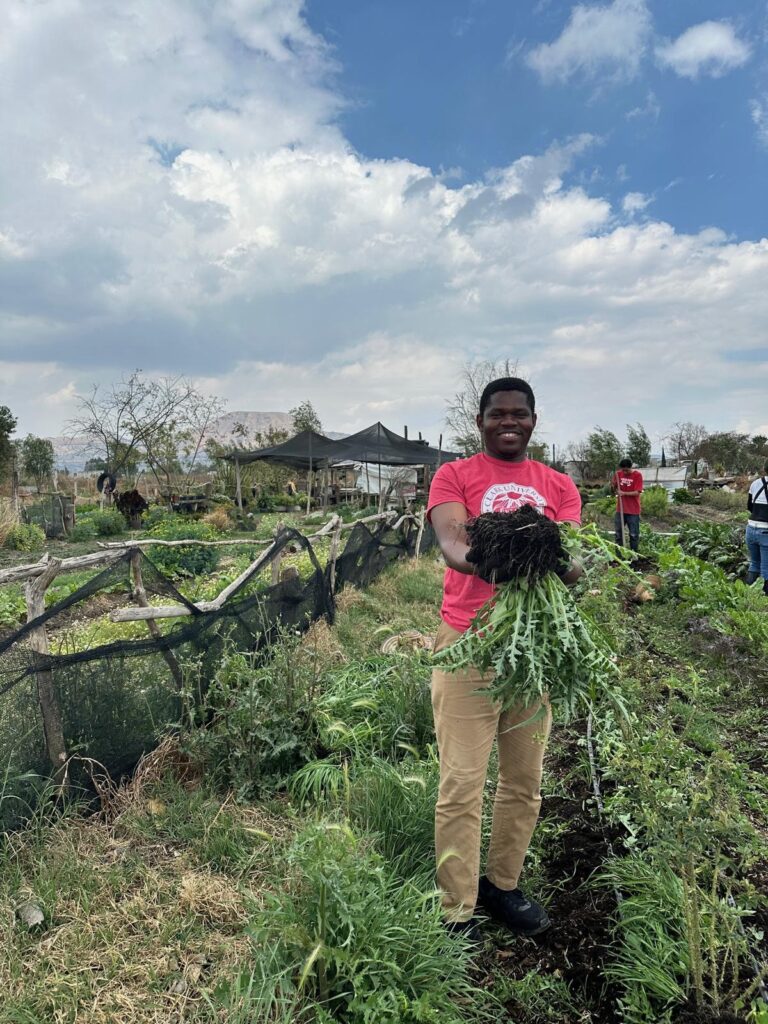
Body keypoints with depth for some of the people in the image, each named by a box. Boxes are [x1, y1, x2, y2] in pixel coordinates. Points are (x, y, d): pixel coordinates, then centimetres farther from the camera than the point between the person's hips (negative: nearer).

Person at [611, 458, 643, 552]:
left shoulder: (637, 475, -9)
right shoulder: (618, 474, 2)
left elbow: (637, 492, -15)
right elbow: (613, 489, 10)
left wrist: (624, 493, -26)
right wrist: (613, 485, -12)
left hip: (633, 510, -4)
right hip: (620, 509, 4)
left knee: (634, 534, 3)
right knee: (618, 533, 9)